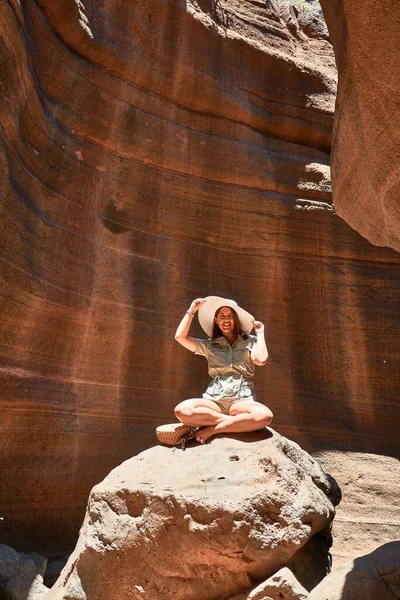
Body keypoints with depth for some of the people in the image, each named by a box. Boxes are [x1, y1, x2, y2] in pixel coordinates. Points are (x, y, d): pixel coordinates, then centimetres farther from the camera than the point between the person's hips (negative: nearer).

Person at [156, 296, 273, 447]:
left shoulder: (250, 341, 14)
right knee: (182, 410, -31)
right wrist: (192, 310, 9)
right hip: (214, 399, 1)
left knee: (264, 415, -36)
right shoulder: (209, 345, 17)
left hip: (242, 399, -1)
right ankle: (238, 421, -16)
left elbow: (261, 360, -6)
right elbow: (180, 336, 7)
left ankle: (211, 430, -21)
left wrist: (260, 333, 6)